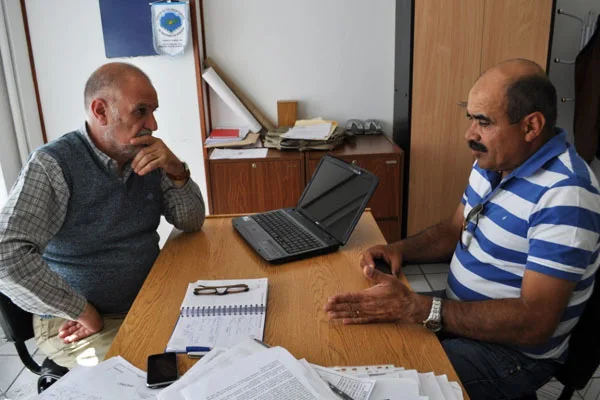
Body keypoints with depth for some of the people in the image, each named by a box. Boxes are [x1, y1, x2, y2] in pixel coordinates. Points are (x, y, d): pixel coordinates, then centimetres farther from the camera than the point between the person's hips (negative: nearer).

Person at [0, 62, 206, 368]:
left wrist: (177, 172, -15)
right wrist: (82, 311, -22)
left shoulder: (148, 159, 1)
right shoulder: (53, 166, -18)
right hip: (80, 325, -6)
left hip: (149, 303, 6)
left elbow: (192, 222, 3)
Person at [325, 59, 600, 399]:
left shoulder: (564, 195, -27)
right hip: (462, 316, 8)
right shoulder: (492, 162, 2)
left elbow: (534, 322, -30)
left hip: (512, 350, -8)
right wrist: (401, 249, -6)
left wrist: (417, 308, -35)